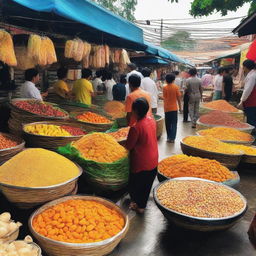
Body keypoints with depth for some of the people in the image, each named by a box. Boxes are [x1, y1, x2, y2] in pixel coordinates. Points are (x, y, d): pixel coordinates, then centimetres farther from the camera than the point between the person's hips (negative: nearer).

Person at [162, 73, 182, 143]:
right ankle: (172, 138, 1)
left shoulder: (165, 88, -6)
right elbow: (178, 98, -1)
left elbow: (164, 98, -7)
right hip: (174, 108, 0)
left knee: (168, 124, 11)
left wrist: (164, 108, 1)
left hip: (167, 108, 0)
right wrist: (180, 106, 8)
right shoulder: (176, 87, -3)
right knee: (174, 123, 4)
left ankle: (169, 137, 16)